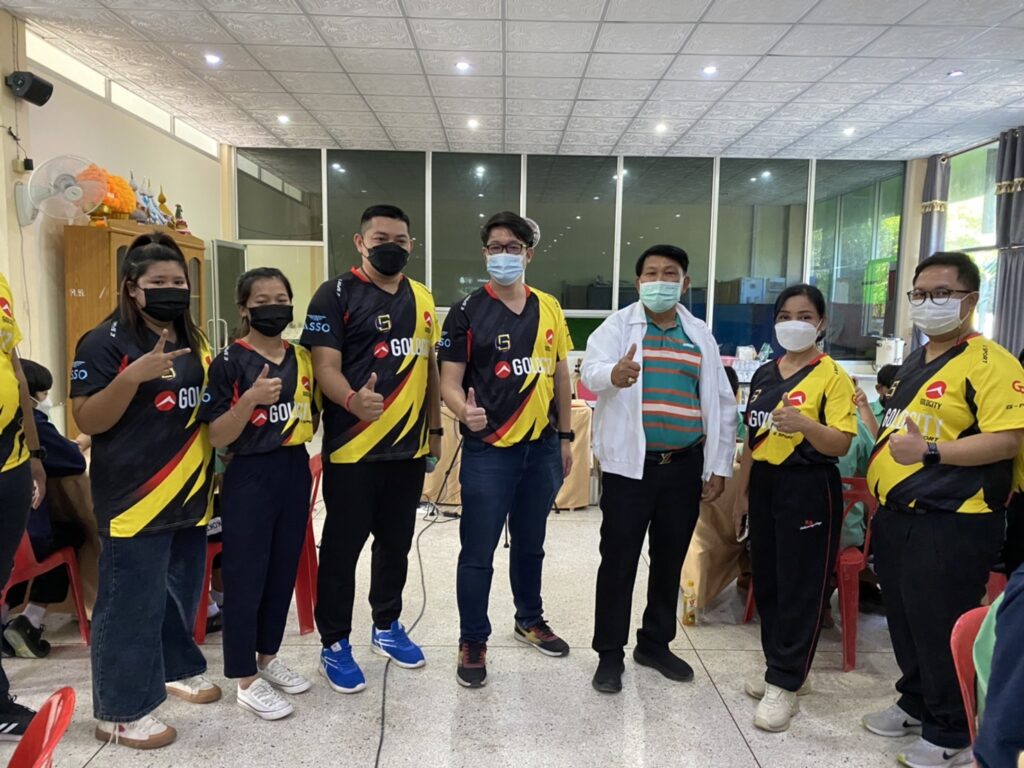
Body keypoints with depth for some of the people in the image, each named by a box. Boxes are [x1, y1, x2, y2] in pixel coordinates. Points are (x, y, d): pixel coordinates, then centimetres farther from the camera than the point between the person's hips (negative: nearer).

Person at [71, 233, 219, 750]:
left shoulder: (192, 341, 11)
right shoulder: (104, 342, -11)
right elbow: (87, 421, -17)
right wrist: (133, 376, -29)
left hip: (189, 495, 7)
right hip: (135, 499, -7)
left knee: (181, 592, 20)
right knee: (130, 604, 2)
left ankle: (177, 669, 40)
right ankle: (119, 713, 17)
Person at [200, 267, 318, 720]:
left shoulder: (303, 359, 7)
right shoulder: (229, 362, -10)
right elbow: (217, 438, -14)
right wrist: (251, 400, -27)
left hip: (295, 472, 6)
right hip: (249, 477, -6)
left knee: (283, 572, 15)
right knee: (245, 577, 3)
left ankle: (267, 657, 33)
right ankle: (246, 681, 16)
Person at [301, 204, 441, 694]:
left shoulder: (422, 299, 11)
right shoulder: (336, 295, -7)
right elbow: (325, 366, -15)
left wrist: (434, 428, 15)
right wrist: (352, 401, -35)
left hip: (409, 447, 6)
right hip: (352, 449, -6)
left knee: (396, 542, 17)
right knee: (342, 546, 5)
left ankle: (387, 627, 35)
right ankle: (334, 644, 22)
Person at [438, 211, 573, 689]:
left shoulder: (549, 309, 6)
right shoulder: (468, 312, -7)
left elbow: (561, 375, 12)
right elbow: (450, 382, -11)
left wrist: (566, 436, 11)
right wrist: (464, 410, -32)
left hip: (542, 448, 4)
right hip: (488, 450, -4)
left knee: (530, 543, 21)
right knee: (478, 552, 4)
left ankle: (530, 620, 41)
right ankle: (472, 642, 22)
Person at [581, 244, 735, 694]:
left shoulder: (700, 335, 10)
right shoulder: (617, 326, -1)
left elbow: (721, 403, 12)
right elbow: (591, 370, -21)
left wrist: (719, 466, 7)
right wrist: (614, 374, -45)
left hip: (684, 467, 4)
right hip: (629, 464, -4)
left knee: (669, 560, 15)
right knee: (618, 561, 3)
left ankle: (655, 644, 32)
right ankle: (609, 654, 18)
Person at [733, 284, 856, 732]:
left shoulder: (833, 376, -8)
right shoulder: (764, 374, 10)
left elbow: (841, 444, -17)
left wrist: (803, 424, -35)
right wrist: (743, 490, 14)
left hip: (808, 488, -6)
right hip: (765, 483, 7)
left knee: (801, 586, 0)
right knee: (766, 580, 13)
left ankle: (786, 684, 10)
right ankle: (780, 667, 30)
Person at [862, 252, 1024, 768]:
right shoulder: (913, 364, 14)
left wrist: (930, 453, -30)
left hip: (952, 524, -8)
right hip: (896, 518, 9)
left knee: (942, 630, 4)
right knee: (904, 621, 20)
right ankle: (916, 704, 39)